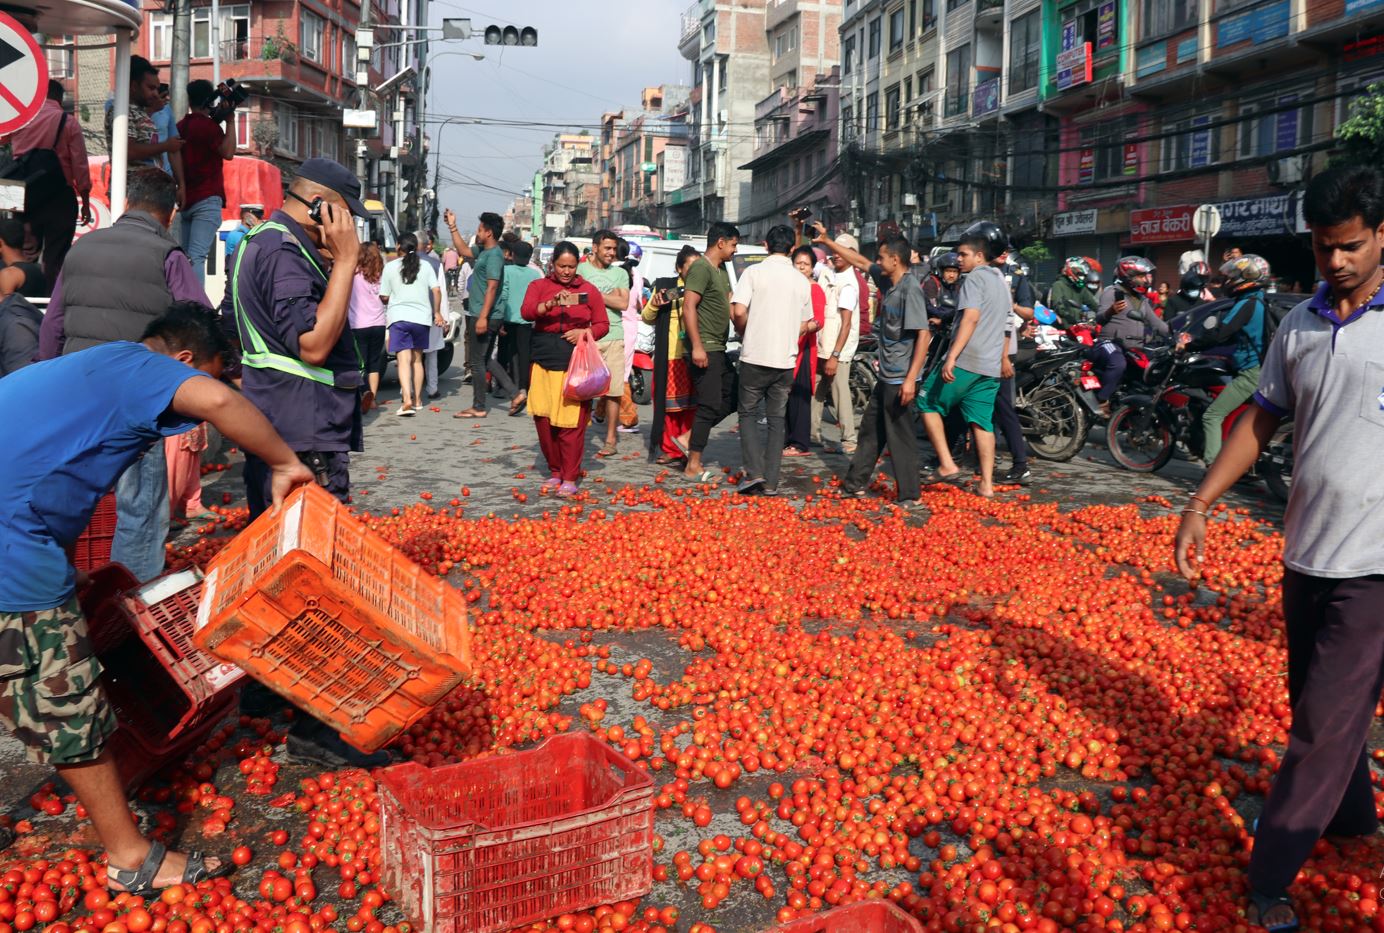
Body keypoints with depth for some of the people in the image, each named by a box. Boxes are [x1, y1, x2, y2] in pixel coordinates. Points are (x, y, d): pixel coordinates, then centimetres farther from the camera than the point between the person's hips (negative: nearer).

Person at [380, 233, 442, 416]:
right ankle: (417, 399, 23)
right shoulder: (425, 266, 4)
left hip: (399, 318, -3)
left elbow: (384, 297, 1)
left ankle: (407, 399, -27)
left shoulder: (390, 267, -1)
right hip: (422, 317, 3)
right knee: (417, 360, 16)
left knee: (404, 360, -10)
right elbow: (436, 290, -1)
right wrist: (437, 312, 9)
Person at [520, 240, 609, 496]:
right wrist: (552, 303, -26)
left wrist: (585, 332, -11)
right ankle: (555, 472, 18)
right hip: (544, 360, 1)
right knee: (543, 418, 2)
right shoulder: (539, 285, 9)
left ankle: (570, 478, 5)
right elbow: (526, 311, -9)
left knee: (571, 422, -4)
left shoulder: (589, 290, 9)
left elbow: (603, 324, 10)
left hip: (575, 362, -1)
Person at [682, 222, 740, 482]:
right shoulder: (701, 268, -12)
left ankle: (690, 438, 14)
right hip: (704, 349, -10)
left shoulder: (722, 270, 18)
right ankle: (693, 467, 0)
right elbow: (688, 307, -20)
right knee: (710, 406, -7)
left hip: (718, 349, 10)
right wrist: (697, 346, -25)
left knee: (733, 396, 12)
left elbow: (728, 303, 26)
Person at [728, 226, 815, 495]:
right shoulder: (802, 281, 7)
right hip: (786, 360, 3)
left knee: (748, 414, 10)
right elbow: (804, 325, 14)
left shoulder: (755, 272, -5)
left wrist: (745, 334, 4)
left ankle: (754, 472, -4)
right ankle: (770, 483, 8)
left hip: (755, 356, -3)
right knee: (777, 419, 9)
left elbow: (738, 311, -14)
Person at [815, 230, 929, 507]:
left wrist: (911, 379, -26)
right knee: (871, 429, 17)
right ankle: (855, 484, 29)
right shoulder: (889, 281, 8)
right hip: (886, 376, 10)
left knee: (900, 436, -2)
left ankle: (910, 496, 7)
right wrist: (827, 242, 23)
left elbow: (923, 334, -23)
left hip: (901, 379, -10)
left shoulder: (911, 288, -18)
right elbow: (860, 261, 22)